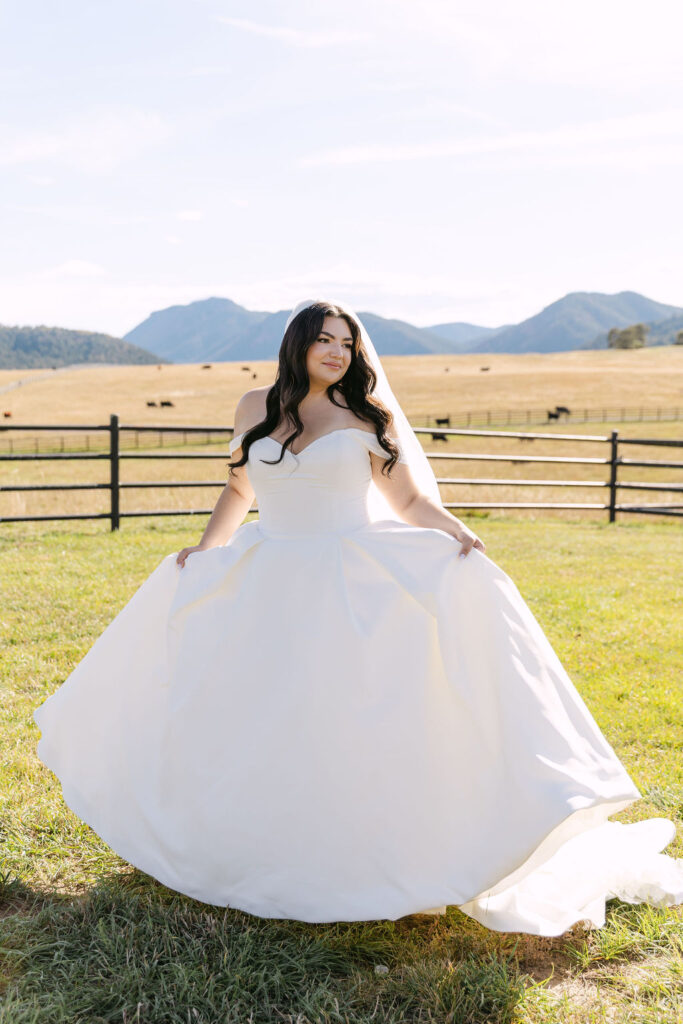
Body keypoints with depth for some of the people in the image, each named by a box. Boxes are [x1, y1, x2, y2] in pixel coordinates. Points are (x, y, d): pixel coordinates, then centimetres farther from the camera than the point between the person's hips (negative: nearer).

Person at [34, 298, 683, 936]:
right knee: (241, 721, 6)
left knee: (351, 726, -12)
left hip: (351, 589, -3)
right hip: (269, 589, 4)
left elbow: (412, 502, 1)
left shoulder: (367, 417, 0)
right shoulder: (255, 408, 9)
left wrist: (458, 534, -17)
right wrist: (206, 548, 12)